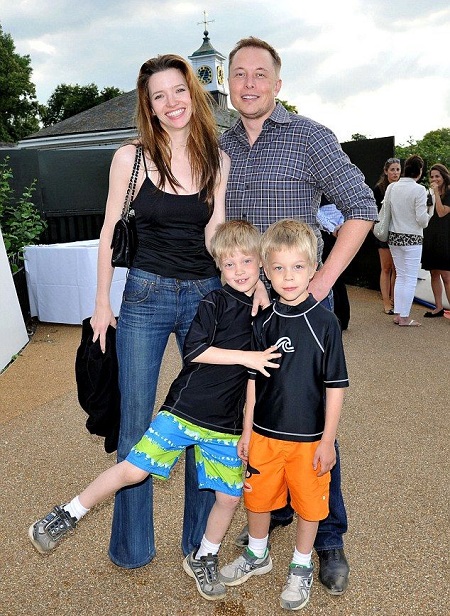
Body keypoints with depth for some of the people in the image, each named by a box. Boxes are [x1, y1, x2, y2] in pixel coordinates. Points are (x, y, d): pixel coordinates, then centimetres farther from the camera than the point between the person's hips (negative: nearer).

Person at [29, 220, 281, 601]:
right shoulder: (215, 303, -8)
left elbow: (265, 362, 18)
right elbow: (194, 349, -19)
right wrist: (246, 357, -20)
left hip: (226, 425, 4)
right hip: (184, 409, -4)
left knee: (230, 495, 7)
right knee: (133, 470, -6)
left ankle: (204, 559, 34)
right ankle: (69, 516, 19)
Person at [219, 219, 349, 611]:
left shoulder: (325, 322, -13)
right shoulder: (264, 322, -4)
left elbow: (335, 386, -9)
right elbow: (253, 381, 3)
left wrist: (328, 440, -8)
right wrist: (247, 431, 4)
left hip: (309, 438, -3)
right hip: (264, 432, 3)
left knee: (308, 503, 14)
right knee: (258, 496, 19)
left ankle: (301, 567, 40)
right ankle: (257, 556, 46)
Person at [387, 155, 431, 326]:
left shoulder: (392, 187, 1)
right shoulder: (419, 189, -14)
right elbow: (422, 218, -15)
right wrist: (427, 218, 7)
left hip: (394, 236, 6)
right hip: (412, 238, -6)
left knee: (400, 276, 16)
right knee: (411, 279, 2)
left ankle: (397, 314, 19)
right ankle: (405, 318, 6)